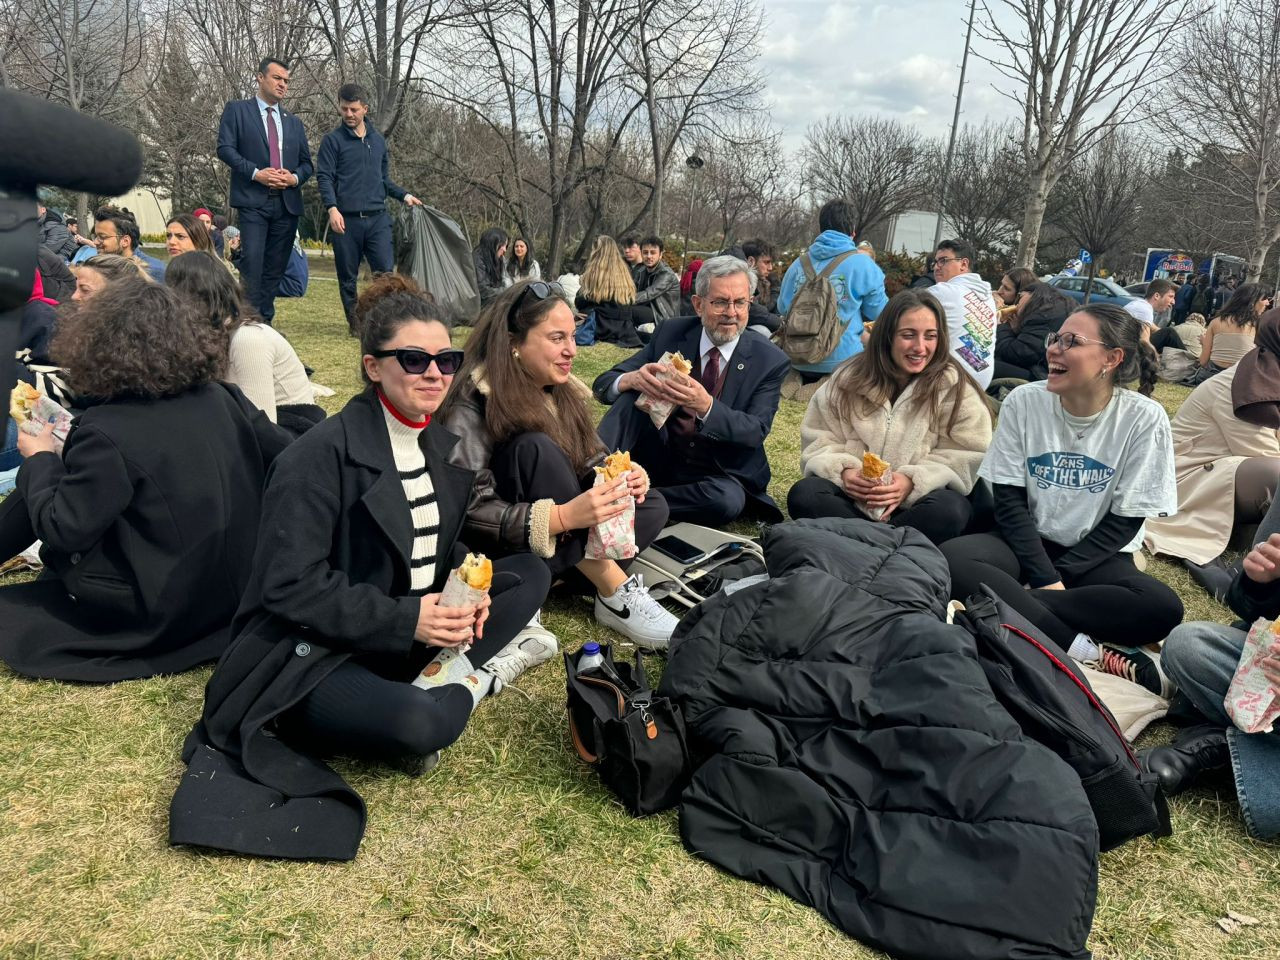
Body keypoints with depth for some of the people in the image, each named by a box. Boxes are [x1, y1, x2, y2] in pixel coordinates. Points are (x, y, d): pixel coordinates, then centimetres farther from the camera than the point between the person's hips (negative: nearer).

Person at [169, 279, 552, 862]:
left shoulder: (445, 447, 4)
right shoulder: (323, 455, -18)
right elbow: (291, 586, -21)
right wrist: (405, 619, -25)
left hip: (410, 633, 8)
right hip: (309, 654, -8)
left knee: (530, 574, -1)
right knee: (420, 725, -36)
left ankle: (445, 676, -13)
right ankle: (471, 681, -3)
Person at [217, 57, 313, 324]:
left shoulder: (294, 123, 22)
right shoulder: (237, 110, 8)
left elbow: (307, 162, 19)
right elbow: (225, 147, -2)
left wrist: (295, 178, -4)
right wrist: (256, 173, -14)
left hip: (287, 202, 5)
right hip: (253, 200, -4)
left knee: (275, 268, 4)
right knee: (252, 263, -14)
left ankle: (266, 321, 9)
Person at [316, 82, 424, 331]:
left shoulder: (379, 140, 16)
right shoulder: (333, 140, 2)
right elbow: (324, 177, -5)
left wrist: (404, 195, 10)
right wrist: (332, 208, -18)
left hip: (377, 219, 3)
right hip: (346, 219, -3)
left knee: (386, 271, -7)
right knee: (348, 277, 4)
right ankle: (354, 322, 15)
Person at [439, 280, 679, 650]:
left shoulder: (563, 391, 3)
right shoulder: (473, 405, -19)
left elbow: (591, 457, 8)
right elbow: (470, 512, -26)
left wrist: (621, 475, -17)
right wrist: (562, 517, -38)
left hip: (567, 545, 7)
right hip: (502, 548, -6)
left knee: (653, 507, -12)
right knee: (535, 449, -31)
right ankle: (615, 593, -26)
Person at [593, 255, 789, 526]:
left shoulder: (771, 361, -7)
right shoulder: (671, 334, -3)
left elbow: (757, 430, -16)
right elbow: (603, 384, -6)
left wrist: (707, 407, -36)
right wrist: (632, 380, -32)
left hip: (720, 474, -1)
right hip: (660, 457, 2)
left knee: (727, 501, -35)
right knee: (632, 393, -21)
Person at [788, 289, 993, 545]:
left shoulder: (955, 388, -1)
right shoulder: (850, 378, 5)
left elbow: (968, 458, -6)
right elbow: (818, 438, 6)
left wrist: (913, 481, -22)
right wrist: (842, 470, -16)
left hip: (917, 502, -1)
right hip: (853, 498, 2)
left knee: (950, 510, -35)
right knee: (803, 494, -26)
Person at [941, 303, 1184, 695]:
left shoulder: (1144, 418, -9)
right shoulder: (1024, 401, -5)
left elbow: (1124, 522, -8)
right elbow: (1009, 502, -6)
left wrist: (1058, 575, -17)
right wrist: (1045, 578, -18)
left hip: (1093, 557, -1)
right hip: (1026, 545, 1)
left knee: (1163, 608, -31)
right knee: (950, 561, -31)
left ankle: (1006, 605, -27)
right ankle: (1091, 652, -29)